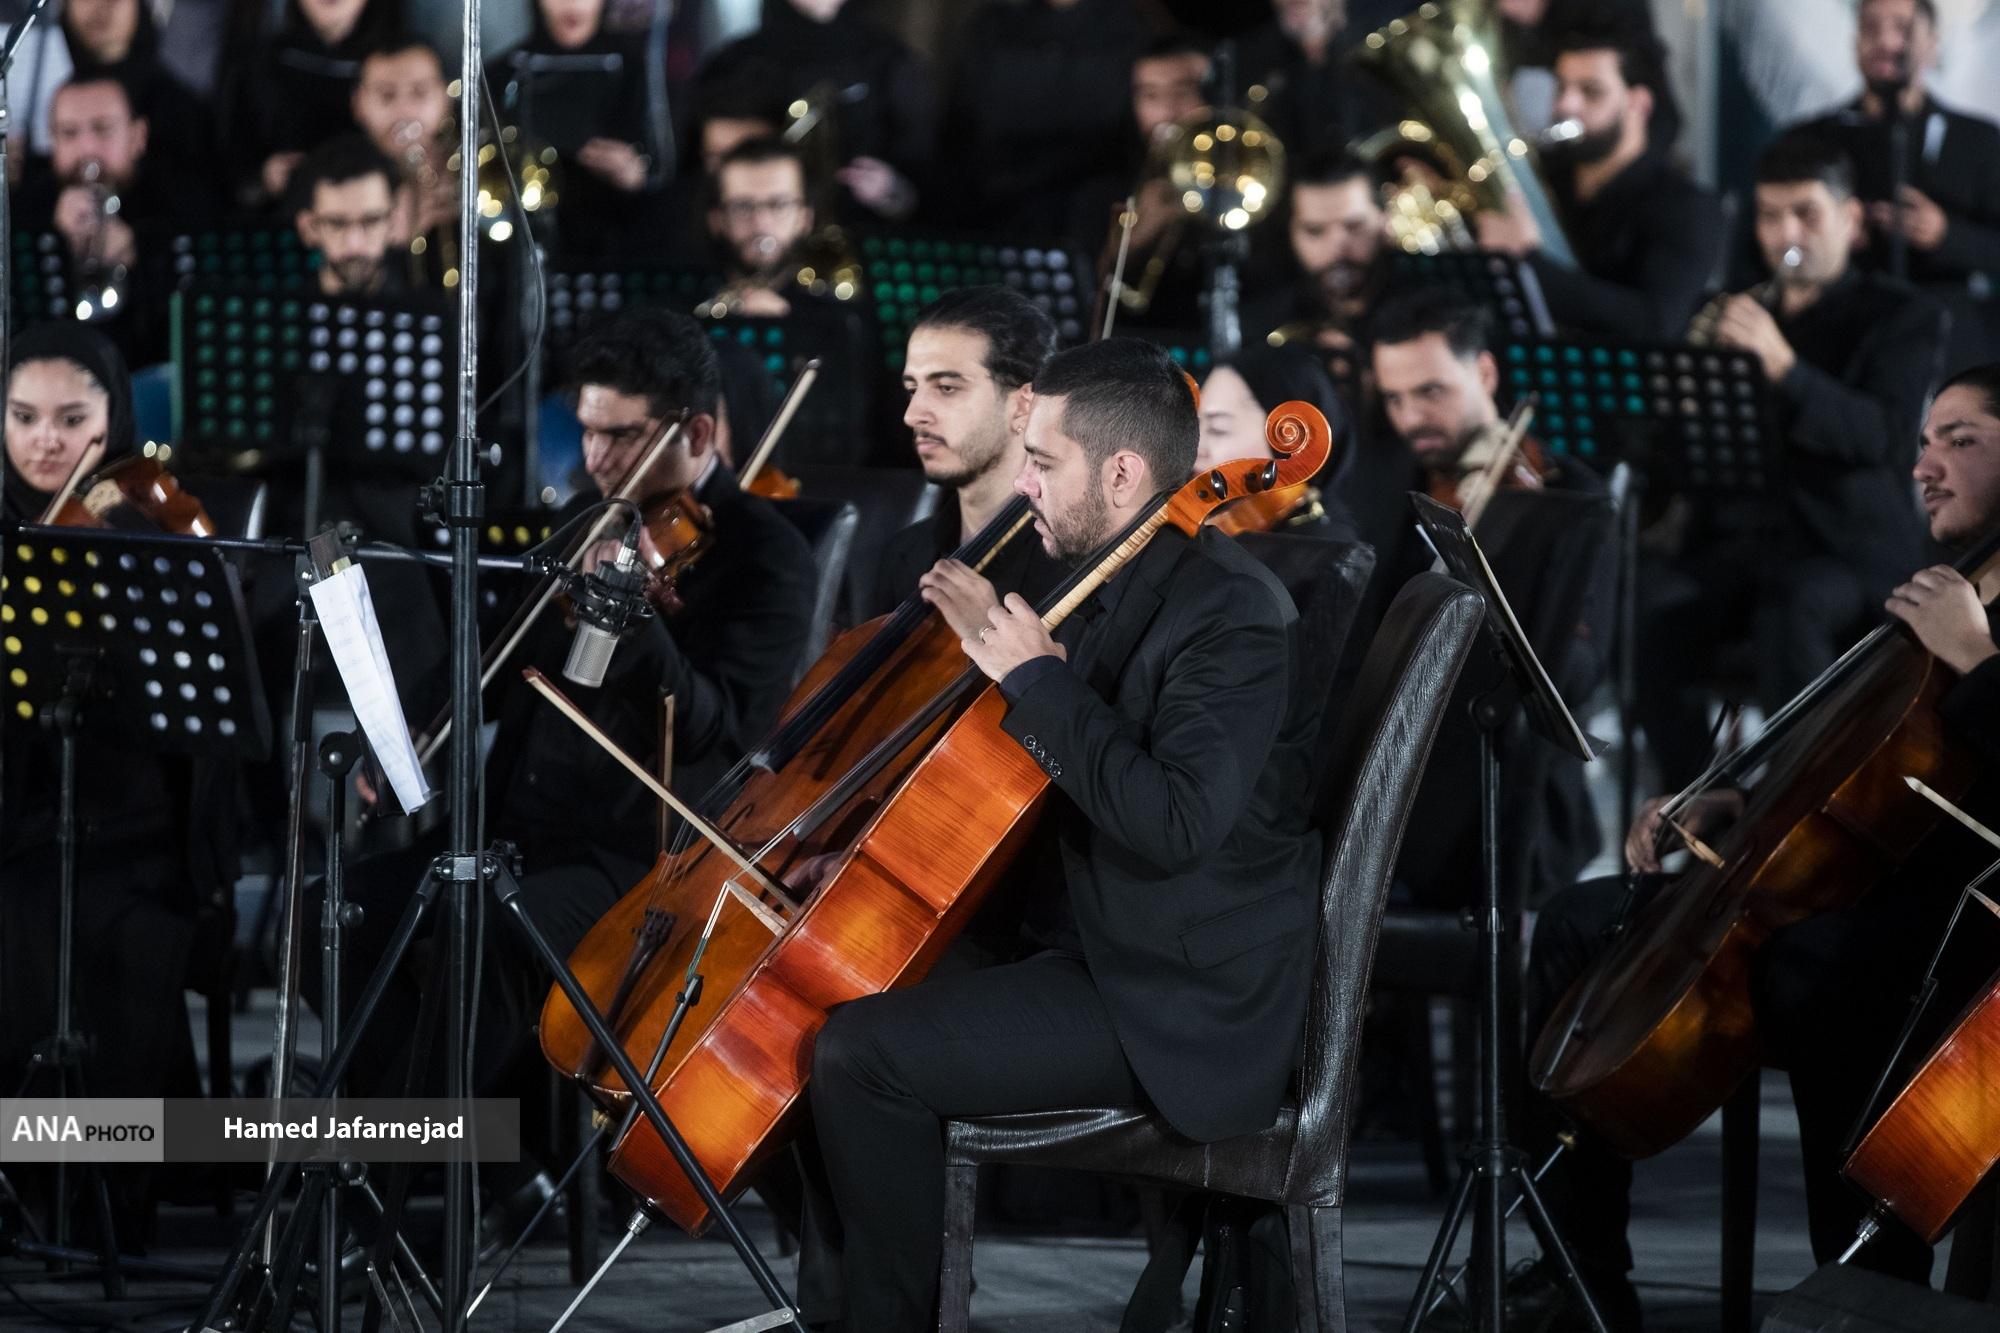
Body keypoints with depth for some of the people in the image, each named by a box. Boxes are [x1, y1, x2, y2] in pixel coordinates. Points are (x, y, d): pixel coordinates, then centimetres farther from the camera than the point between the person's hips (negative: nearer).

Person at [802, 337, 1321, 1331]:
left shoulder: (1232, 615, -20)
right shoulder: (1122, 585, 9)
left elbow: (1174, 823, -33)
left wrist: (1037, 679, -25)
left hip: (1184, 1013, -10)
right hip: (1109, 949, 10)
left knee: (864, 1053, -19)